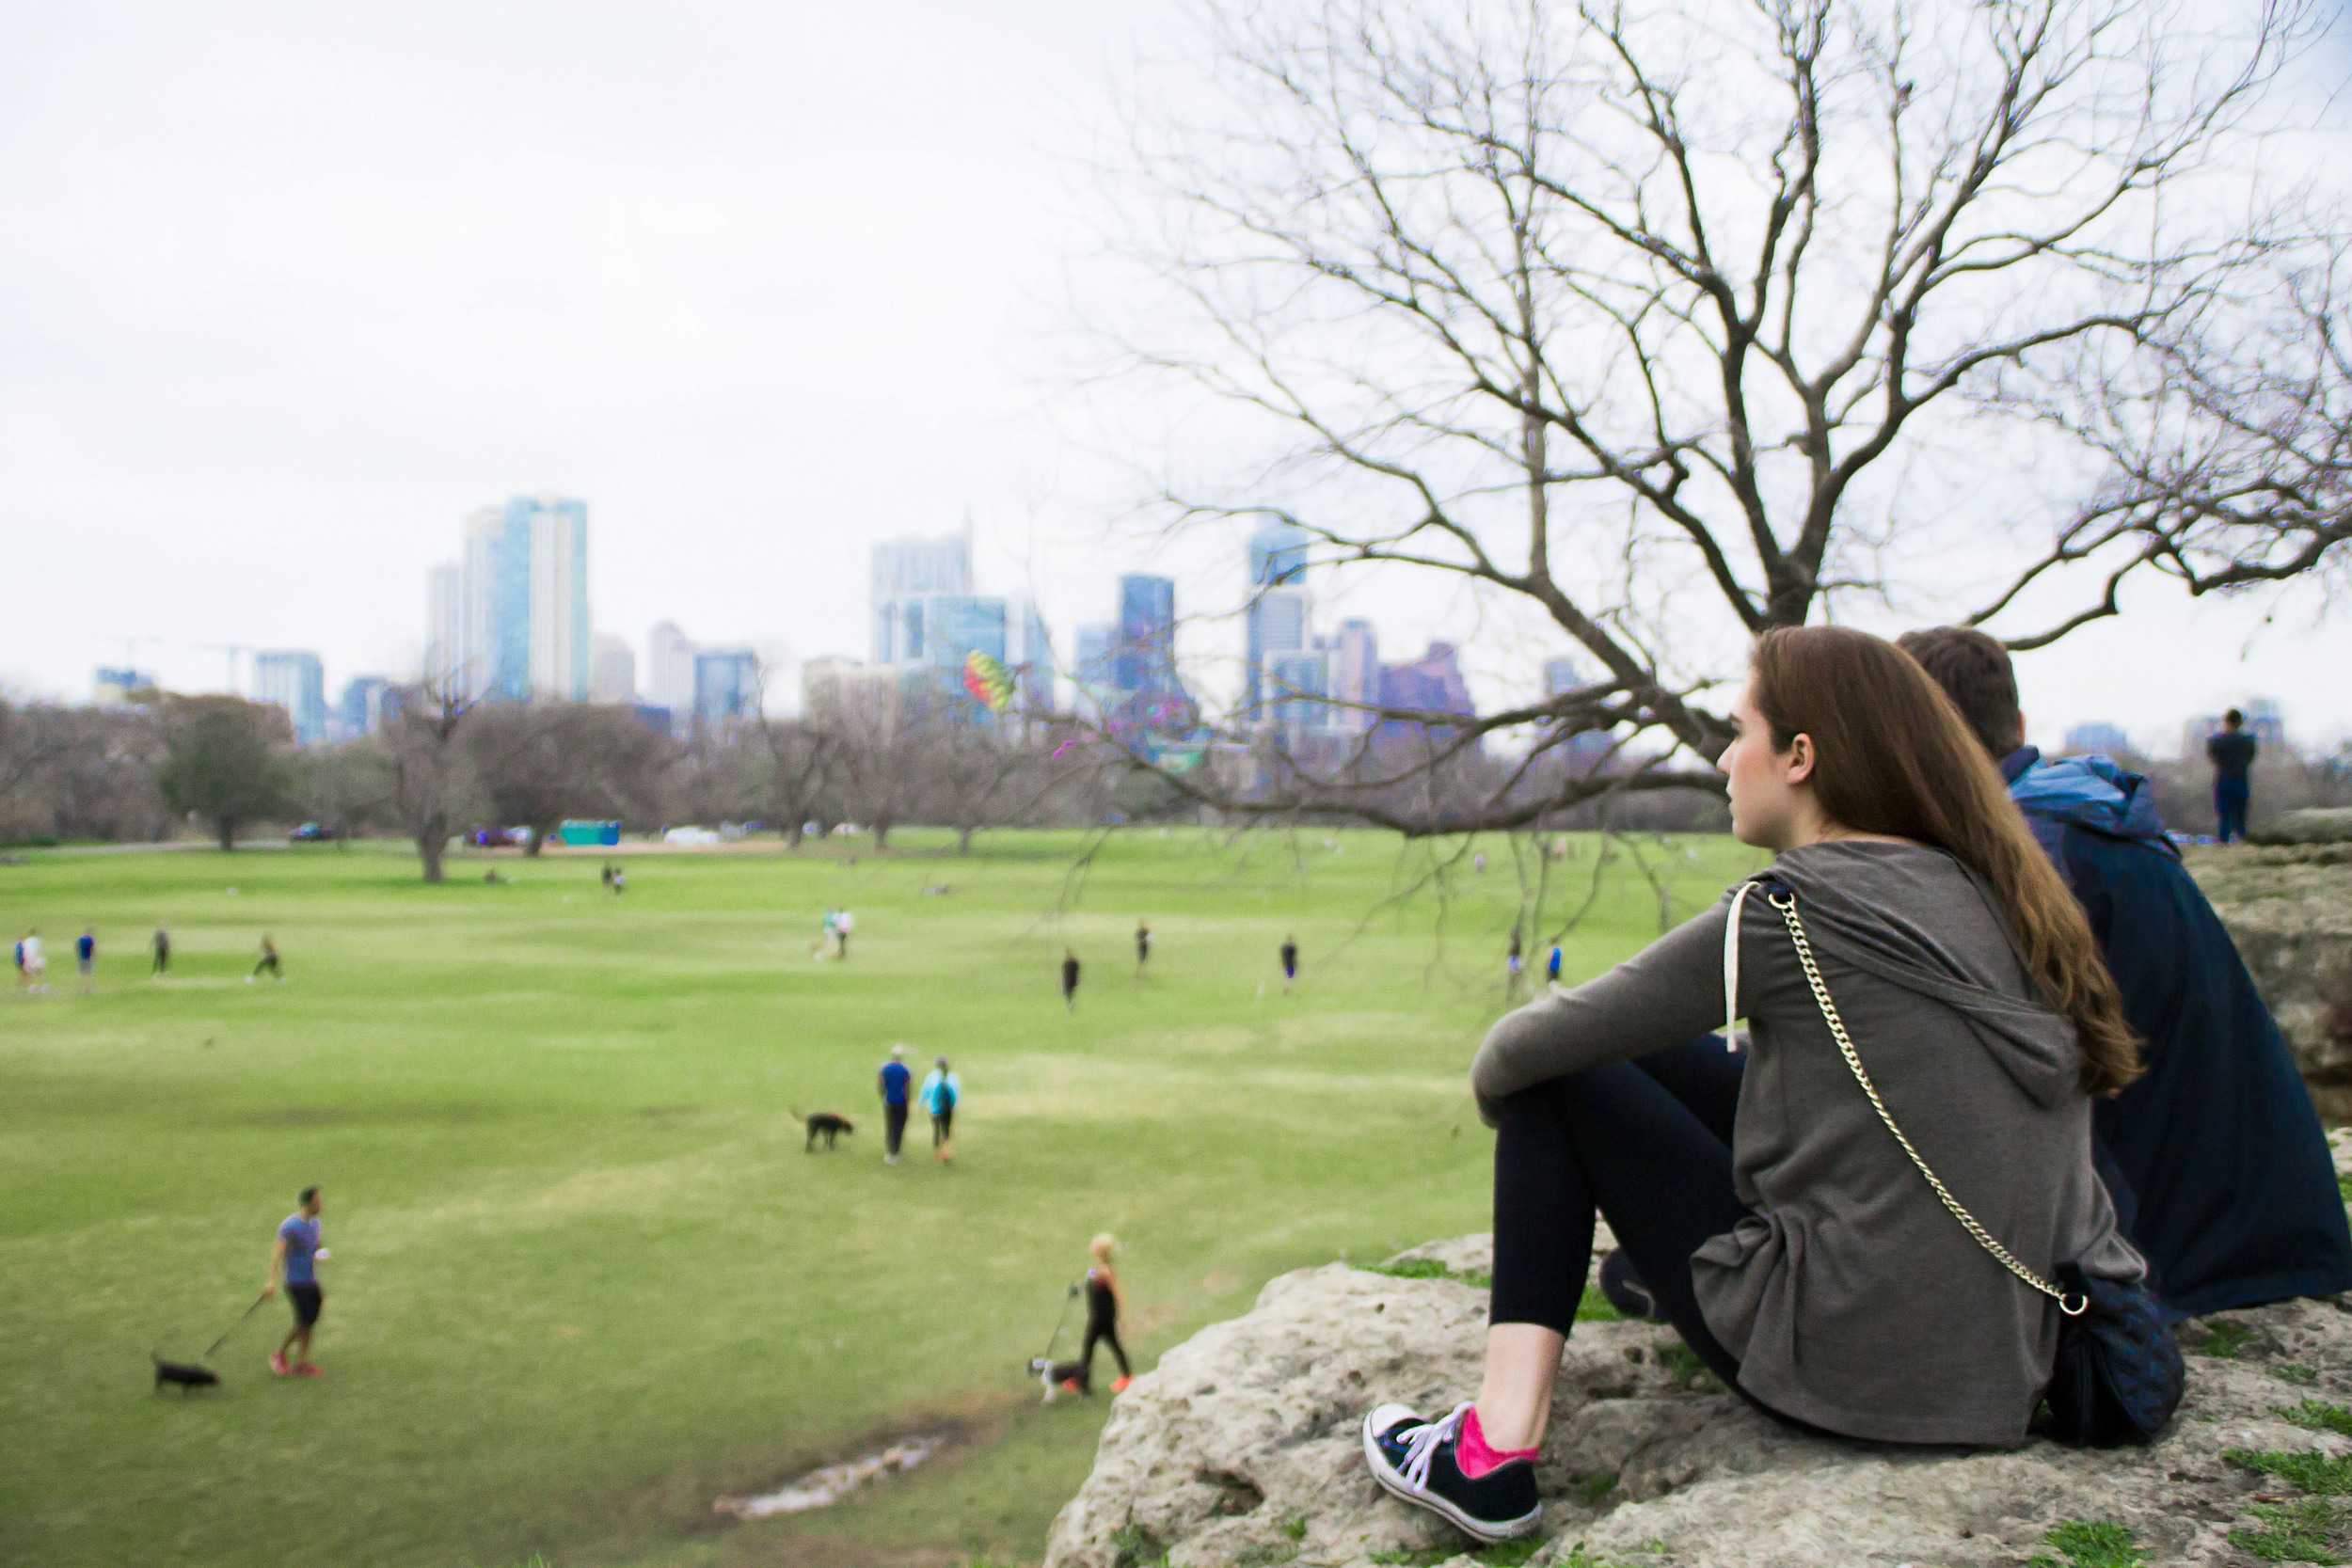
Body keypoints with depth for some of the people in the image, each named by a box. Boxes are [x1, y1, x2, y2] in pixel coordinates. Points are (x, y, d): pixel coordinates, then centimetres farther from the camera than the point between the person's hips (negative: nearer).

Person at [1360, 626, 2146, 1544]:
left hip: (1848, 1371, -8)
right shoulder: (1995, 894, 4)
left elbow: (1533, 1048, -11)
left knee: (1562, 1082, 4)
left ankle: (1494, 1454, 0)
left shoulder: (1791, 911, -17)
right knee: (1665, 1057, 17)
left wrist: (1494, 1076, 15)